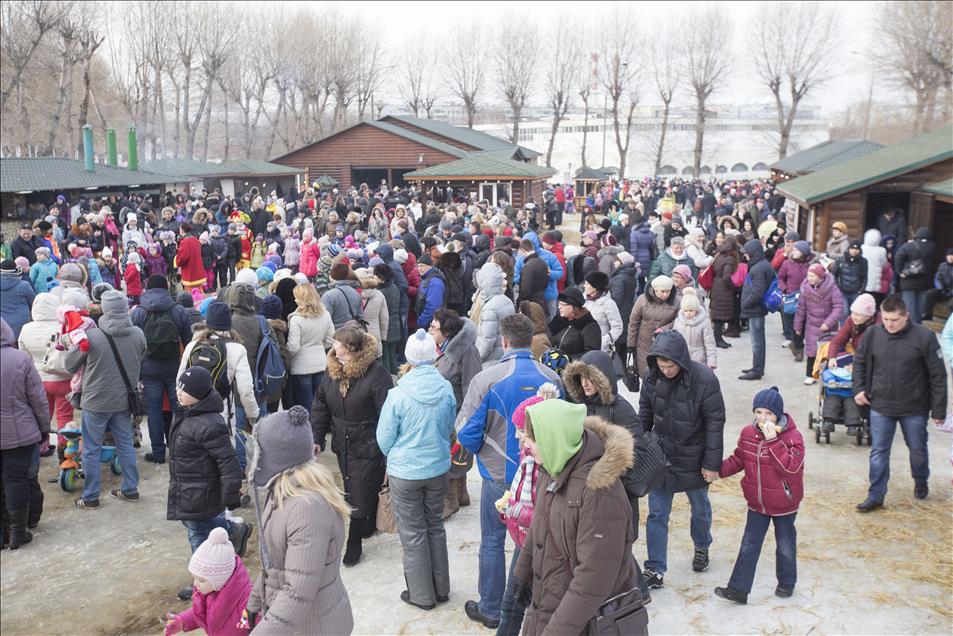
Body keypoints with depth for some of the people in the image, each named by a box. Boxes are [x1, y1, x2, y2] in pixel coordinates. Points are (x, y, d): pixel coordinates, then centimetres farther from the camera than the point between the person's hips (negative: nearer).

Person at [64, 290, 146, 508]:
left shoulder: (90, 336, -20)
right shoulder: (138, 334, -9)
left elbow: (70, 365, -6)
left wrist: (76, 341, 8)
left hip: (96, 402, -3)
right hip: (124, 400, 4)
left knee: (91, 449, 10)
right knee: (125, 444, 17)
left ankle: (90, 497, 20)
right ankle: (130, 489, 25)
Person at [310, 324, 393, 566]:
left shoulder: (376, 372, -20)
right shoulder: (333, 369, 0)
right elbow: (320, 406, 10)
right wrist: (317, 438, 4)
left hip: (367, 446, -6)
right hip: (342, 445, 6)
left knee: (360, 495, 0)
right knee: (354, 491, 19)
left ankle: (354, 543, 16)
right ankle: (369, 526, 41)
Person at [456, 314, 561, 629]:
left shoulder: (487, 379, -19)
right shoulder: (552, 378, -9)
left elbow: (467, 433, -17)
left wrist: (482, 450, 4)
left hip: (499, 475, -3)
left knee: (493, 542, 12)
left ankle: (491, 610, 24)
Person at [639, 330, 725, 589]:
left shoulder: (705, 380, -23)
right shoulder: (652, 378, -12)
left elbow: (715, 424, -16)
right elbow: (644, 417, 2)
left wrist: (712, 464, -13)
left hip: (693, 459, -2)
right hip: (660, 456, 2)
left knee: (700, 508, 21)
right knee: (657, 513, 3)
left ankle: (701, 547, 48)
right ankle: (655, 568, 14)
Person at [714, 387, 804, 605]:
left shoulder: (792, 437, -19)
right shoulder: (748, 433, -5)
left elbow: (792, 467, -32)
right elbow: (738, 460, 5)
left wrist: (773, 441, -36)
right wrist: (717, 470, -8)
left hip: (783, 505, -4)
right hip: (757, 504, 4)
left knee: (785, 546, 16)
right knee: (749, 546, 8)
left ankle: (786, 583, 39)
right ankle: (738, 589, 13)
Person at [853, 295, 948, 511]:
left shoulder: (924, 337, -16)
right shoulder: (873, 334, -8)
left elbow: (938, 376, -10)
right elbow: (859, 362, 10)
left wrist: (938, 410, -8)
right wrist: (859, 389, 0)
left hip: (915, 408, -1)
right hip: (880, 407, 1)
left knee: (918, 449, 19)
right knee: (879, 452, 6)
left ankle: (921, 482, 46)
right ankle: (876, 496, 17)